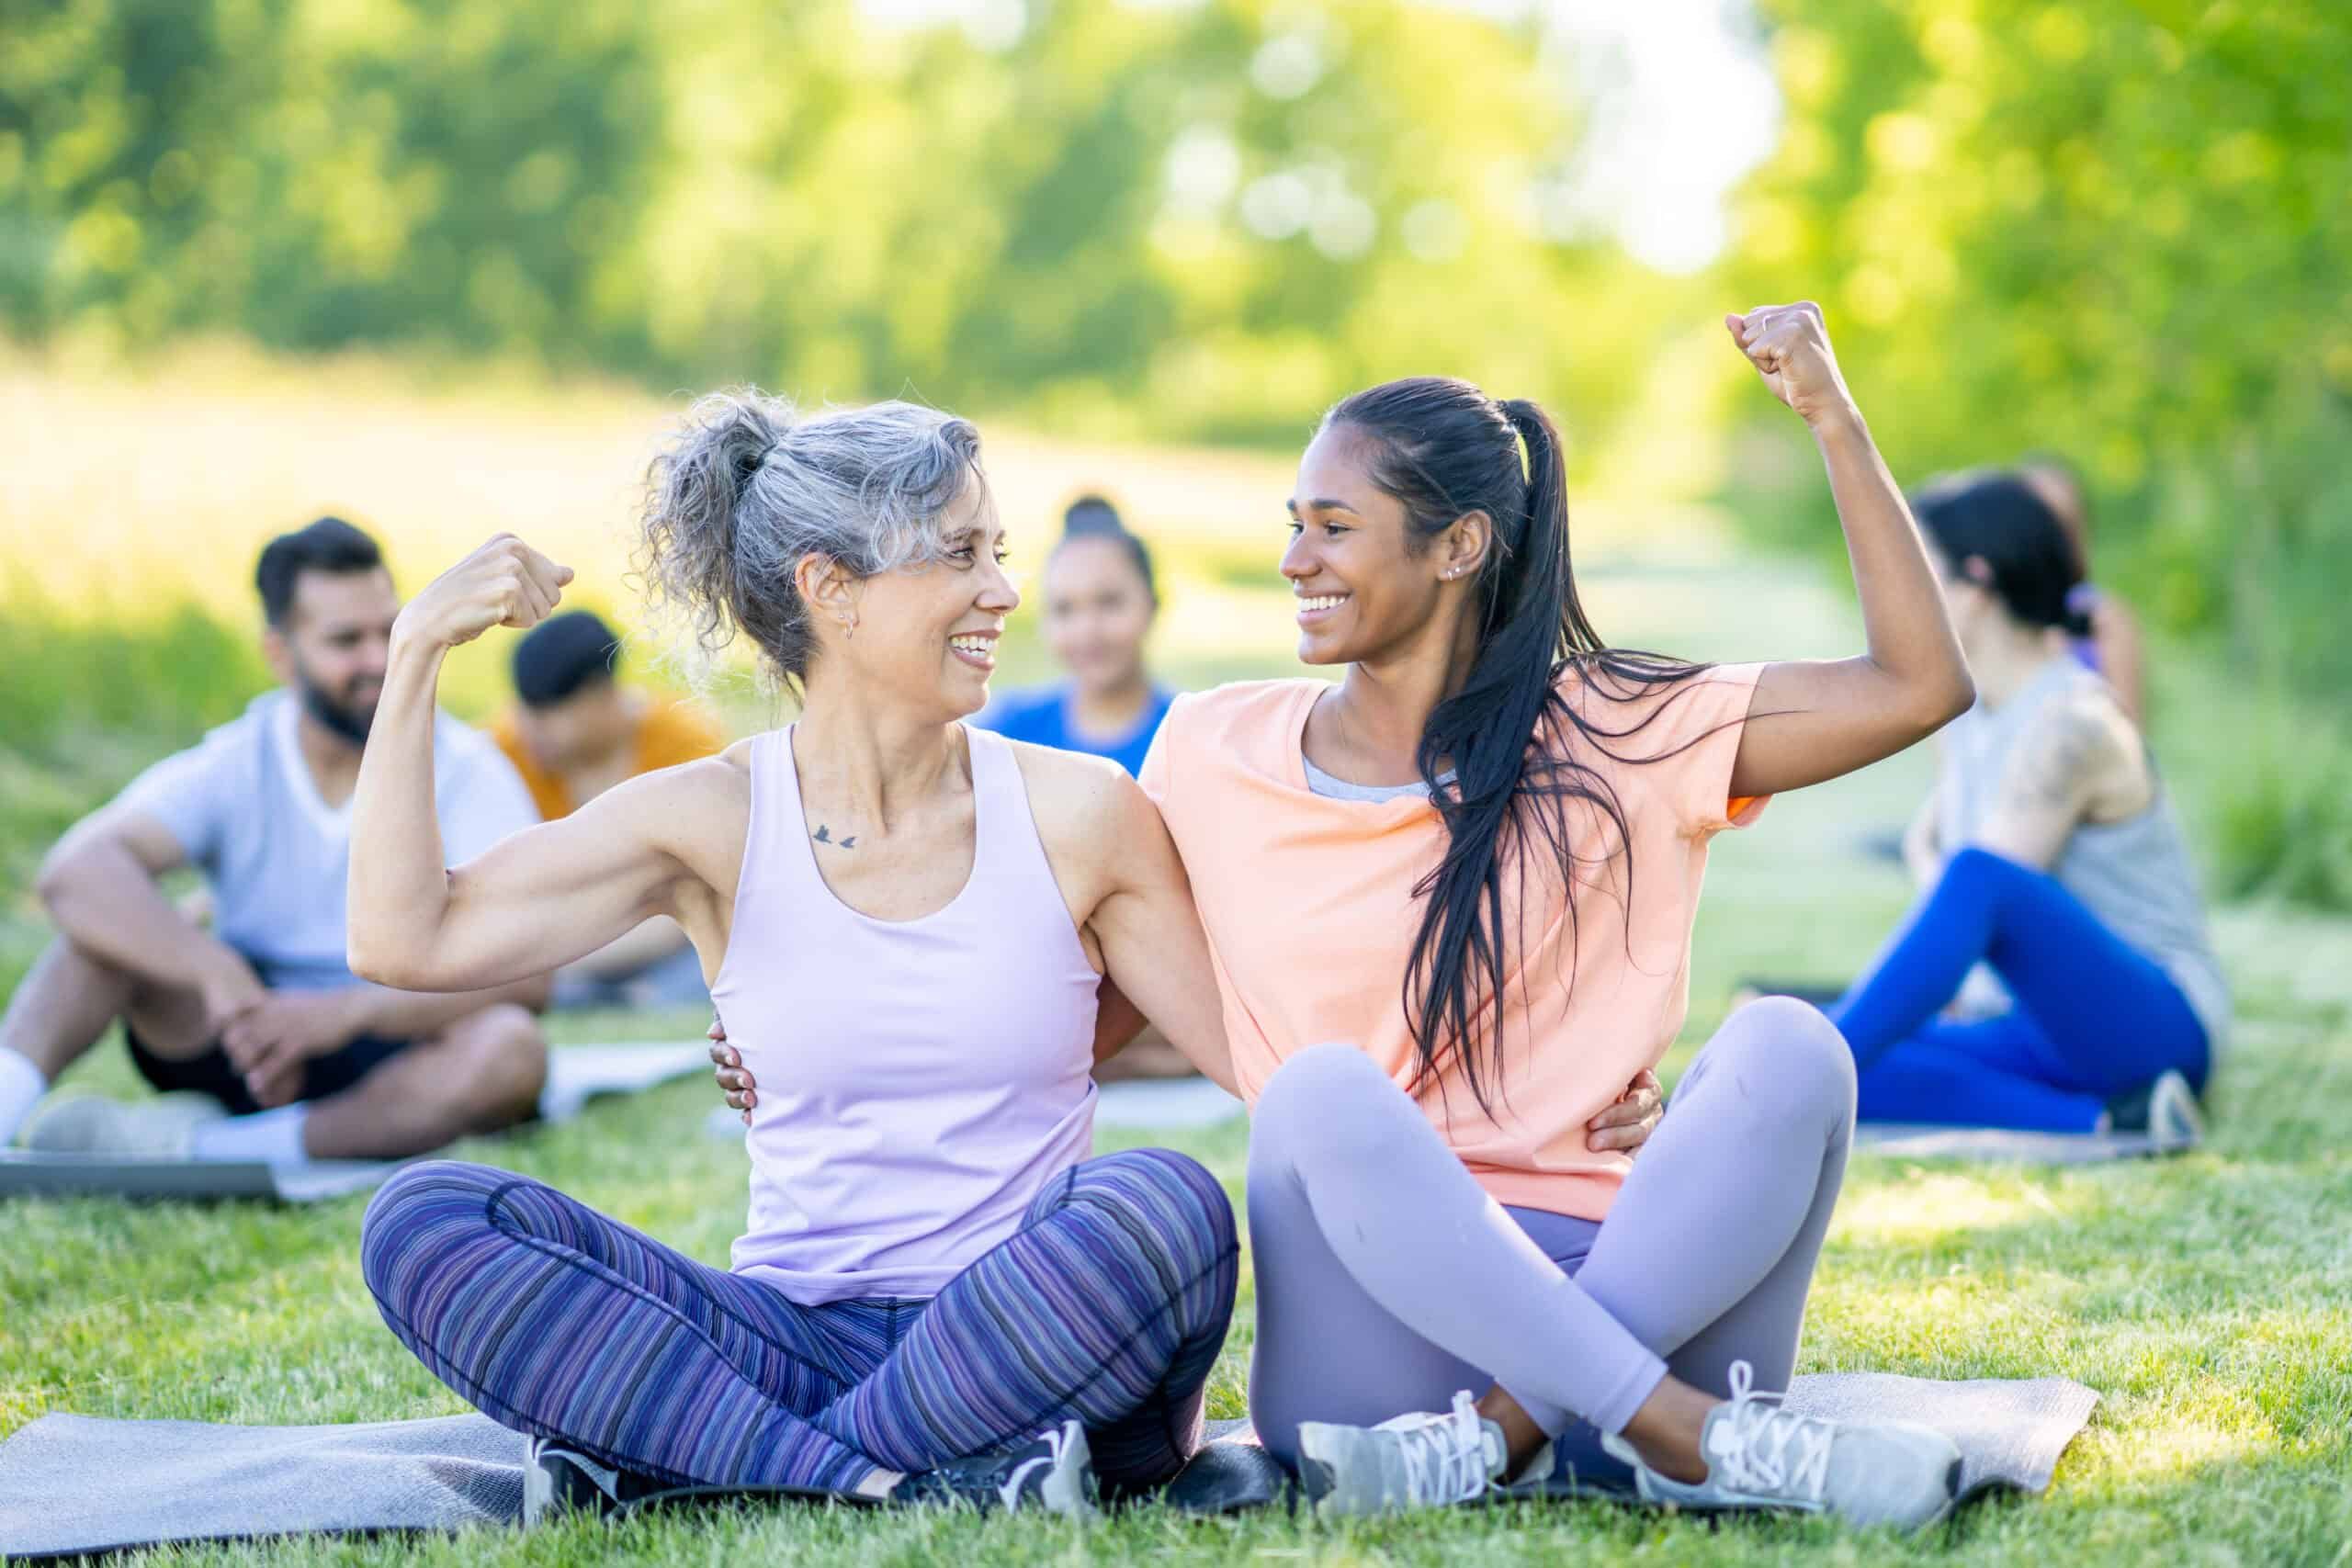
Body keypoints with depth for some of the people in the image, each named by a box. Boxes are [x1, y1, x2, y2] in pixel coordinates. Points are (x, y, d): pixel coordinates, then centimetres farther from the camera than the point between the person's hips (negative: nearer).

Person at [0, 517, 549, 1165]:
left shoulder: (467, 773, -7)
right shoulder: (233, 766, -4)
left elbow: (524, 973, -21)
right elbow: (75, 868, -22)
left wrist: (349, 1008, -35)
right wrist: (221, 974, -38)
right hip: (245, 1047, 1)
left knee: (511, 1048, -35)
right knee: (113, 901, -20)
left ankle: (207, 1149, -37)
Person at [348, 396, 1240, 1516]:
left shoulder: (1077, 816, 3)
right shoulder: (712, 823, 3)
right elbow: (402, 941, -5)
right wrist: (418, 652, -7)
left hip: (1032, 1346, 0)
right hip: (800, 1336, 1)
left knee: (1163, 1206, -34)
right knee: (422, 1222, -18)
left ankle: (666, 1457, -24)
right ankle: (883, 1480, -30)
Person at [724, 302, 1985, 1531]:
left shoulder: (1612, 737, 7)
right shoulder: (1216, 757, 12)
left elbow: (1917, 686, 2)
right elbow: (1092, 1009, 20)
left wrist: (1830, 416, -2)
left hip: (1629, 1289, 0)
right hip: (1379, 1336, 0)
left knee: (1789, 1048, -27)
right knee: (1320, 1095, -32)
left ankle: (1493, 1435, -32)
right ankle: (1710, 1443, -34)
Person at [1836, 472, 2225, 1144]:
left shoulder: (2072, 723, -15)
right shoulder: (1971, 714, 10)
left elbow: (1982, 881, -18)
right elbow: (1925, 842, 23)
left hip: (2156, 1027, -8)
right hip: (2044, 1034, 8)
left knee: (1978, 879, -35)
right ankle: (2104, 1120, -21)